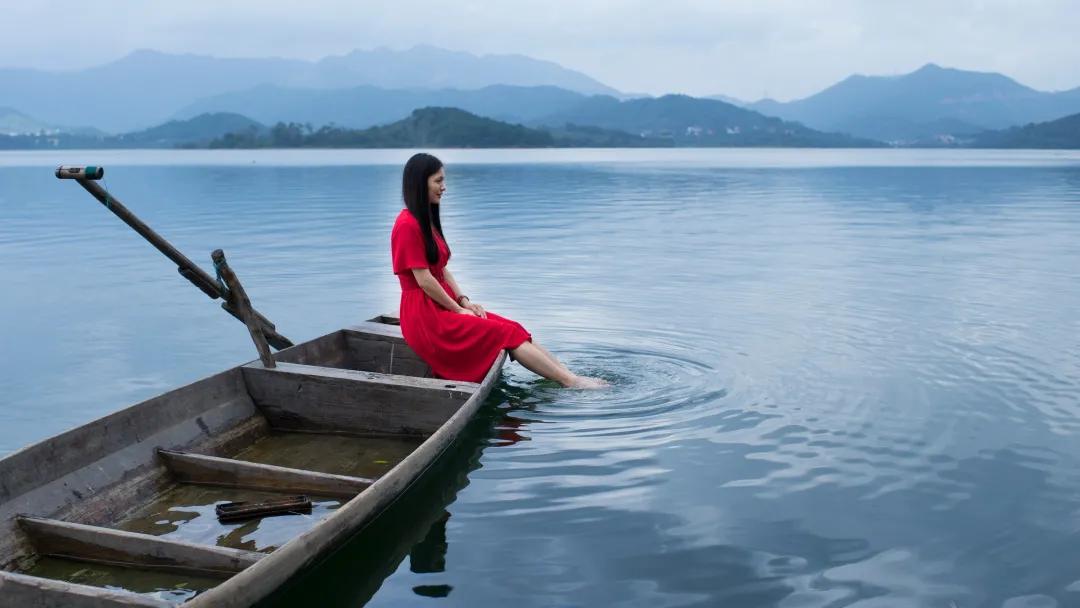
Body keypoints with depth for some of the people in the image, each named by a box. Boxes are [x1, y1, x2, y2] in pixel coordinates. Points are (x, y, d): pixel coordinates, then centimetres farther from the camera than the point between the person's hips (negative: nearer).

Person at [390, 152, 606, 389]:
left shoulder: (427, 221, 16)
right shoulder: (408, 225, -15)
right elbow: (423, 280, -18)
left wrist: (465, 302, 3)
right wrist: (459, 309, -10)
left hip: (442, 306, 9)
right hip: (425, 315, -9)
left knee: (513, 327, -4)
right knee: (507, 334, -13)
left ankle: (570, 376, -9)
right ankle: (572, 382, -12)